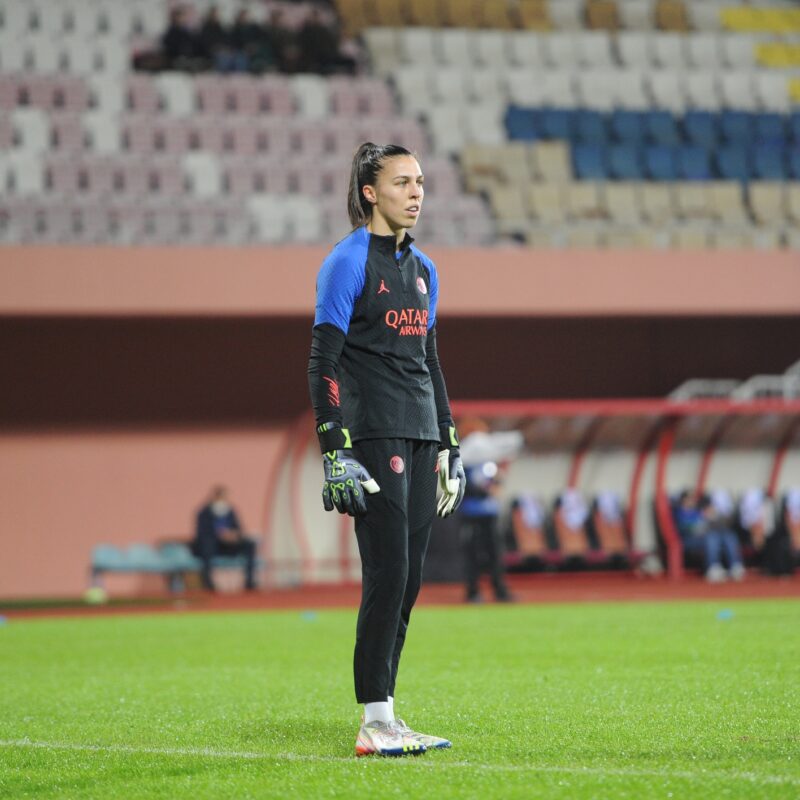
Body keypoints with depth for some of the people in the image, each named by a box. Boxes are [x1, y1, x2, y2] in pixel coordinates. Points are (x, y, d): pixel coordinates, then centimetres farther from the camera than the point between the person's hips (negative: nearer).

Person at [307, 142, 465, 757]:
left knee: (408, 581, 5)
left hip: (420, 440, 8)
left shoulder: (422, 268, 17)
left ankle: (385, 719, 10)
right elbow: (323, 361, -11)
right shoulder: (349, 262, -6)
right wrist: (335, 450, -18)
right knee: (388, 574, -12)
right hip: (373, 438, -8)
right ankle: (376, 724, -11)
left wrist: (449, 444, 20)